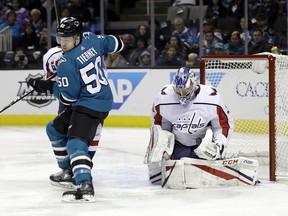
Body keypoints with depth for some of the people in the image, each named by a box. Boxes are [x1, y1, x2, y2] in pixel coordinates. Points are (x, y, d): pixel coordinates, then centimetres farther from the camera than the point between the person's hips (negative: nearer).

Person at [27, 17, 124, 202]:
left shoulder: (67, 63, -20)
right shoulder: (91, 39, 1)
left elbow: (68, 97, -16)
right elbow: (116, 44, 16)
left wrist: (48, 86, -4)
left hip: (89, 105, -10)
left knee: (76, 143, -25)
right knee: (54, 129, 24)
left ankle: (85, 187, -45)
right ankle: (68, 170, 34)